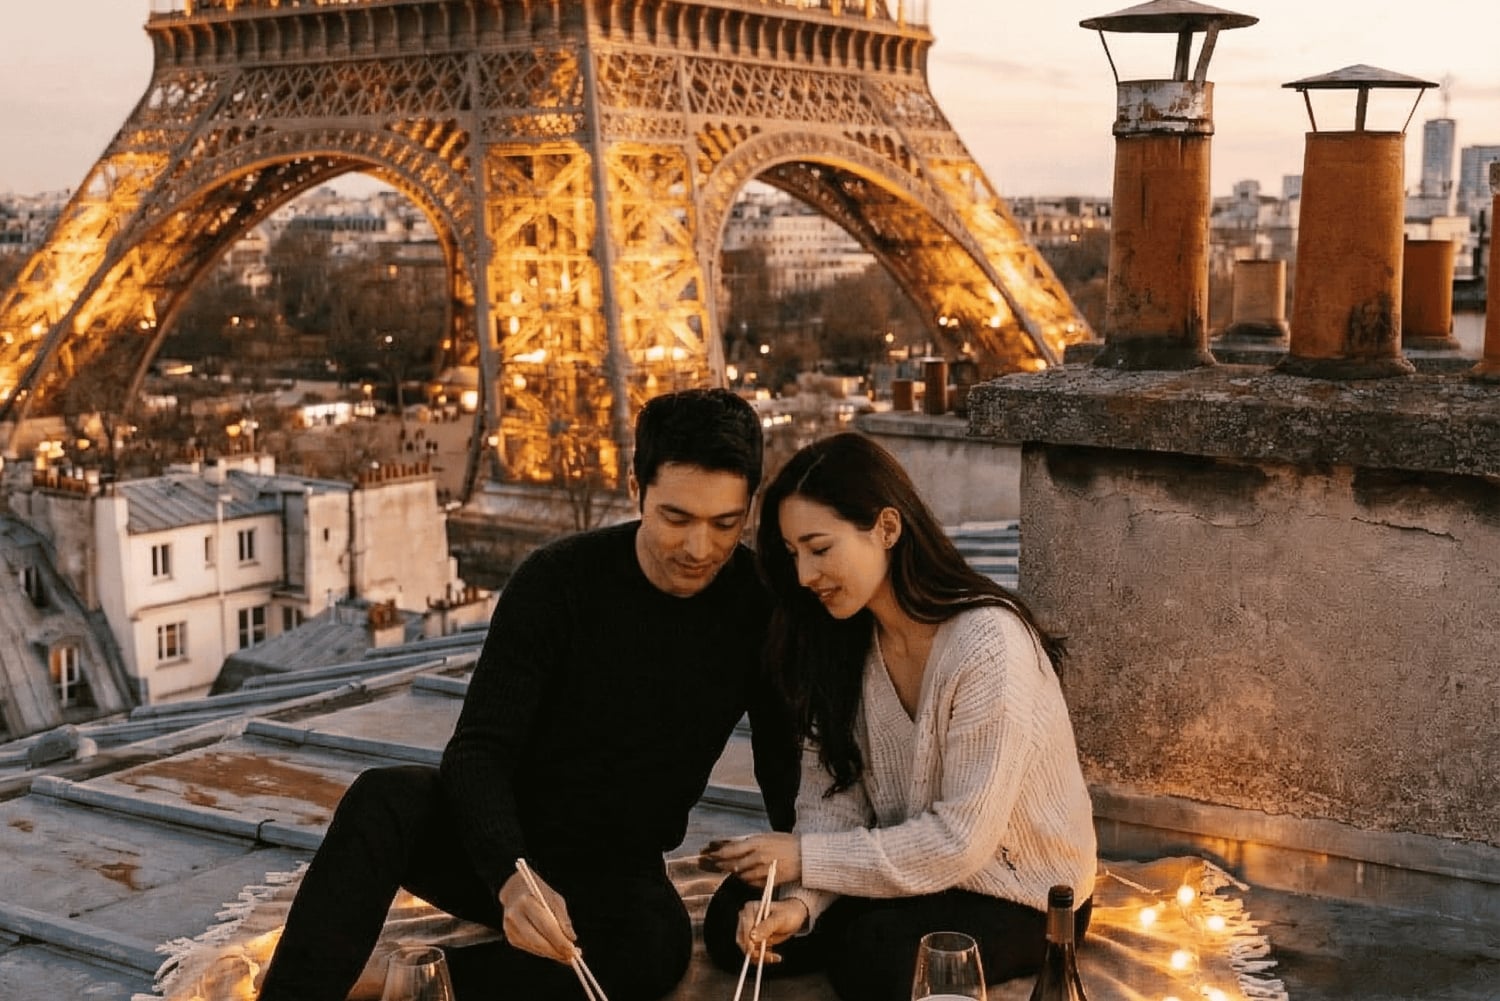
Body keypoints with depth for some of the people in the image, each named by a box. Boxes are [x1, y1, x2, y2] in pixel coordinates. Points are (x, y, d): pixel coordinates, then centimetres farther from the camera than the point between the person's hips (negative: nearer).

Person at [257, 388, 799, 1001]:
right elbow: (477, 751, -20)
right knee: (383, 802, -33)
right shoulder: (558, 581, -13)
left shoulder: (762, 605, -7)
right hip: (499, 848, -1)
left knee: (657, 945, -35)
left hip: (615, 875, 1)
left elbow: (788, 772, 1)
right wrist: (511, 876, -37)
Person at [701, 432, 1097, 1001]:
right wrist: (801, 900, -25)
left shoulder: (988, 644, -28)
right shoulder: (846, 636, -5)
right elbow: (833, 796, -7)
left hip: (1019, 891, -6)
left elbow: (961, 840, -25)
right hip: (912, 864, 6)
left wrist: (806, 858, -21)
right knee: (733, 922, -9)